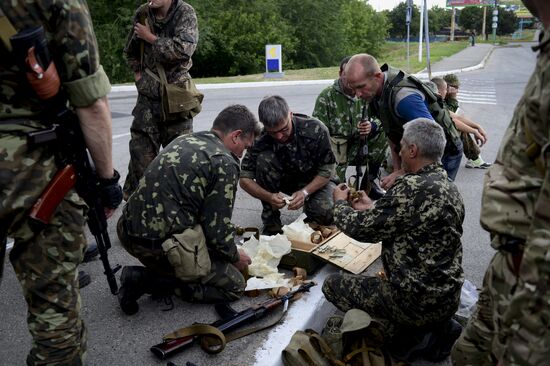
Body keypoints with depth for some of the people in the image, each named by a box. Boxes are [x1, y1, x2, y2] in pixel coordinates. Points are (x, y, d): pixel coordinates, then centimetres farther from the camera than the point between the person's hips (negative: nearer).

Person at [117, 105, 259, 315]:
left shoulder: (183, 140, 12)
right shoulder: (225, 163, -13)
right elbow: (217, 228, -14)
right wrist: (235, 257, 8)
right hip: (160, 245, -9)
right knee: (235, 286, 4)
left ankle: (159, 273, 9)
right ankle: (146, 280, -3)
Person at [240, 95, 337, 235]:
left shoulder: (316, 130, -27)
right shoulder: (261, 139, -24)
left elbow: (327, 170, -18)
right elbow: (244, 179, -21)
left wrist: (305, 192, -34)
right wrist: (268, 196, -38)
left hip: (315, 181, -1)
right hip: (284, 179, 2)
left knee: (325, 214, -32)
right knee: (264, 159, -30)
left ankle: (310, 207, 8)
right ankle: (271, 224, -17)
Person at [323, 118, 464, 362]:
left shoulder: (412, 187, -24)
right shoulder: (449, 187, 4)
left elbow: (362, 229, -16)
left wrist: (340, 203, 3)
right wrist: (371, 208, 20)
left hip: (418, 300, -8)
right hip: (447, 296, 9)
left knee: (332, 285, 6)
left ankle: (407, 336, 3)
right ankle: (438, 327, 15)